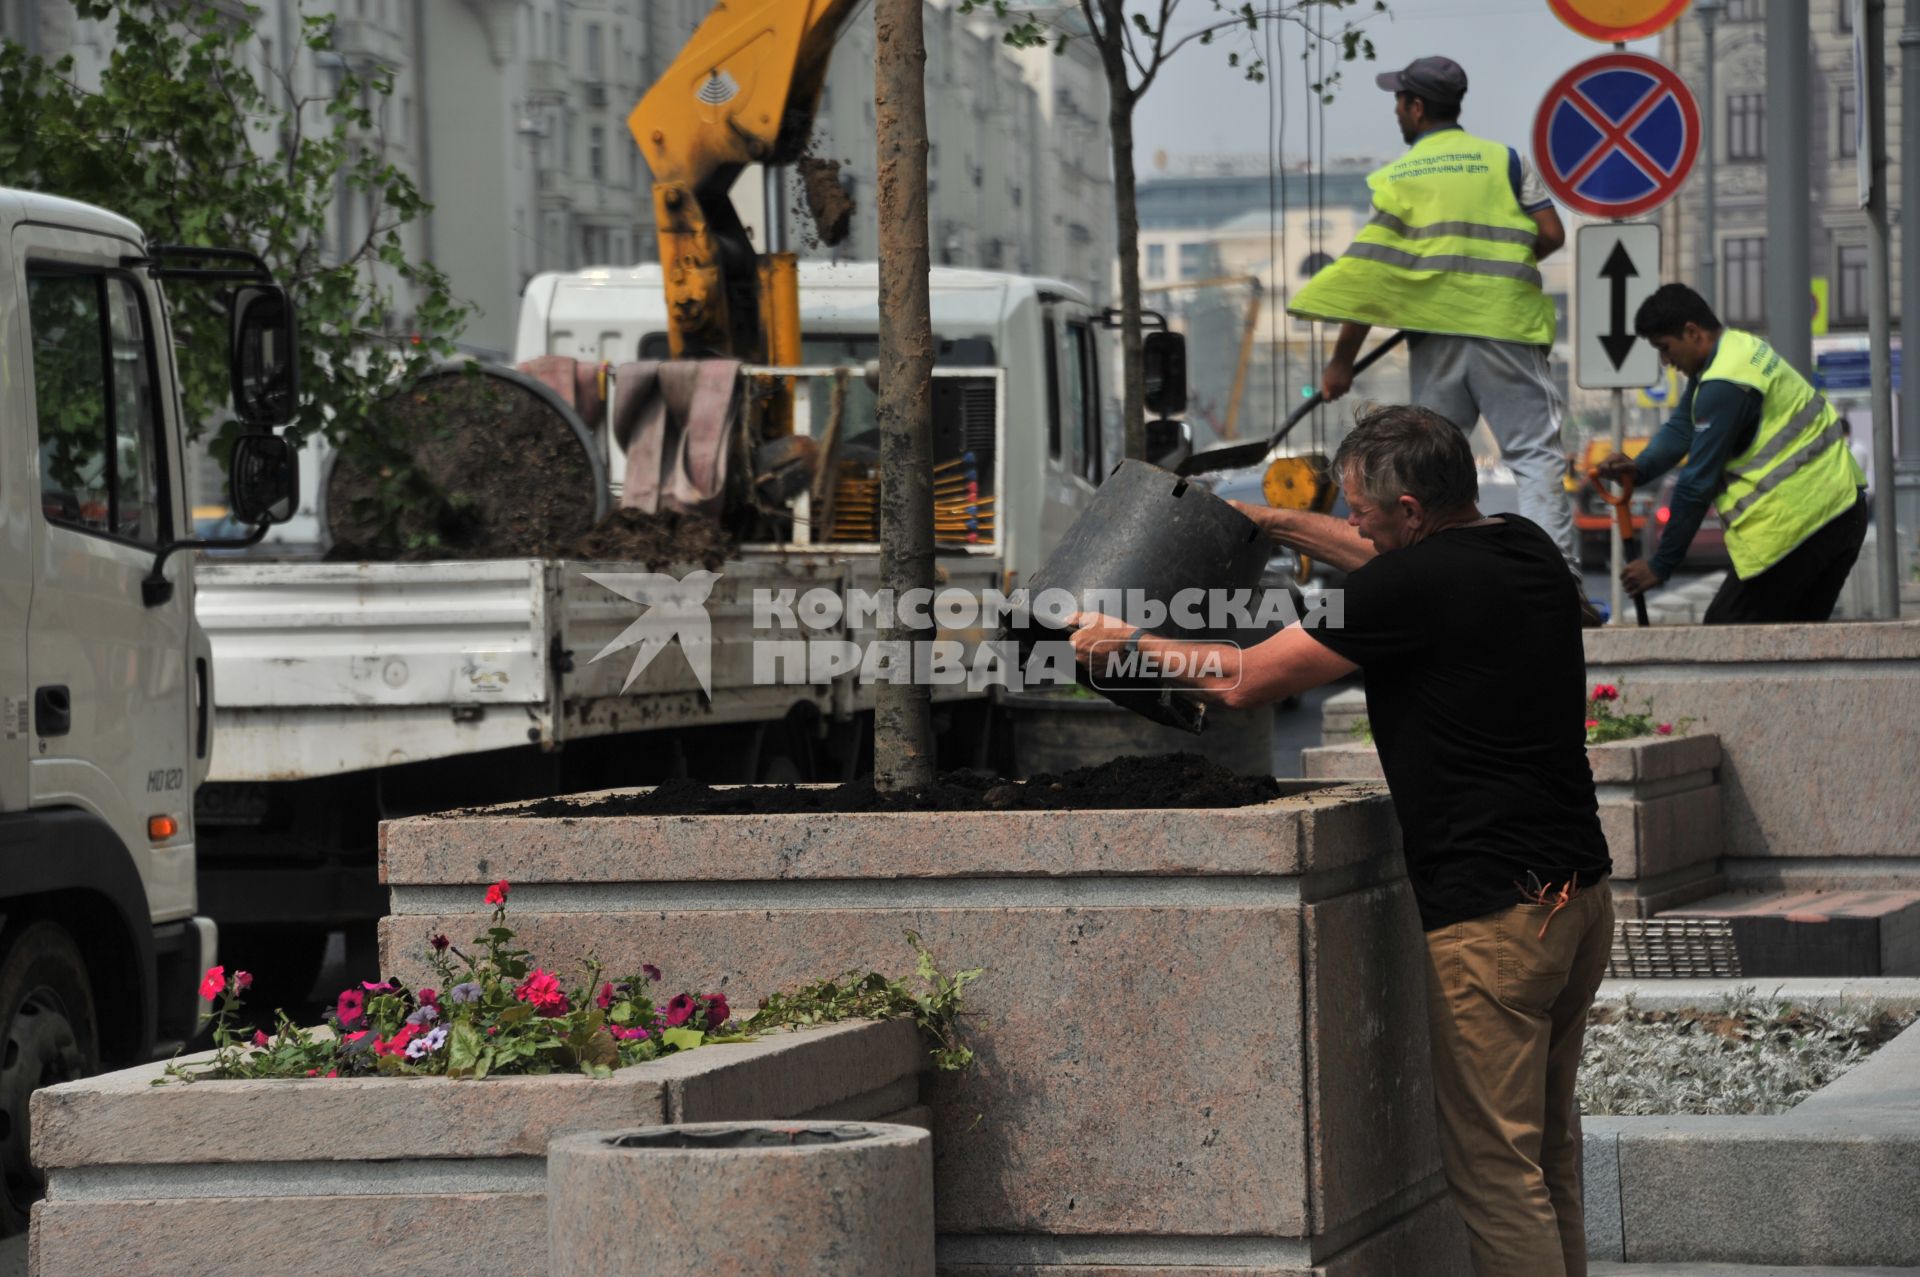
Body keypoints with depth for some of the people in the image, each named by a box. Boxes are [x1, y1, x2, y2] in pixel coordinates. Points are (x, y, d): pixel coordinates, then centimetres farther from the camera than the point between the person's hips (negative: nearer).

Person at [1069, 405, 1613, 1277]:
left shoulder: (1417, 583, -16)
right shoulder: (1525, 549, 9)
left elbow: (1243, 680, -7)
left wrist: (1125, 640, 7)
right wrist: (1279, 524, 38)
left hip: (1492, 916, -9)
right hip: (1580, 895, 9)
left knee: (1495, 1170, -3)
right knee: (1547, 1152, 18)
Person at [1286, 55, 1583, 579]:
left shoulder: (1398, 176, 6)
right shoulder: (1504, 159, 7)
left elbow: (1368, 274, 0)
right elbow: (1551, 233, 2)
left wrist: (1342, 360, 2)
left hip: (1435, 330, 1)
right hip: (1505, 325, -1)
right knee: (1535, 454, -2)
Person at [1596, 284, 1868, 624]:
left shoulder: (1723, 385, -20)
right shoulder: (1737, 346, 10)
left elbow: (1698, 482, -17)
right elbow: (1681, 427, 10)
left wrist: (1660, 566, -11)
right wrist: (1638, 468, -9)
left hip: (1799, 524, -10)